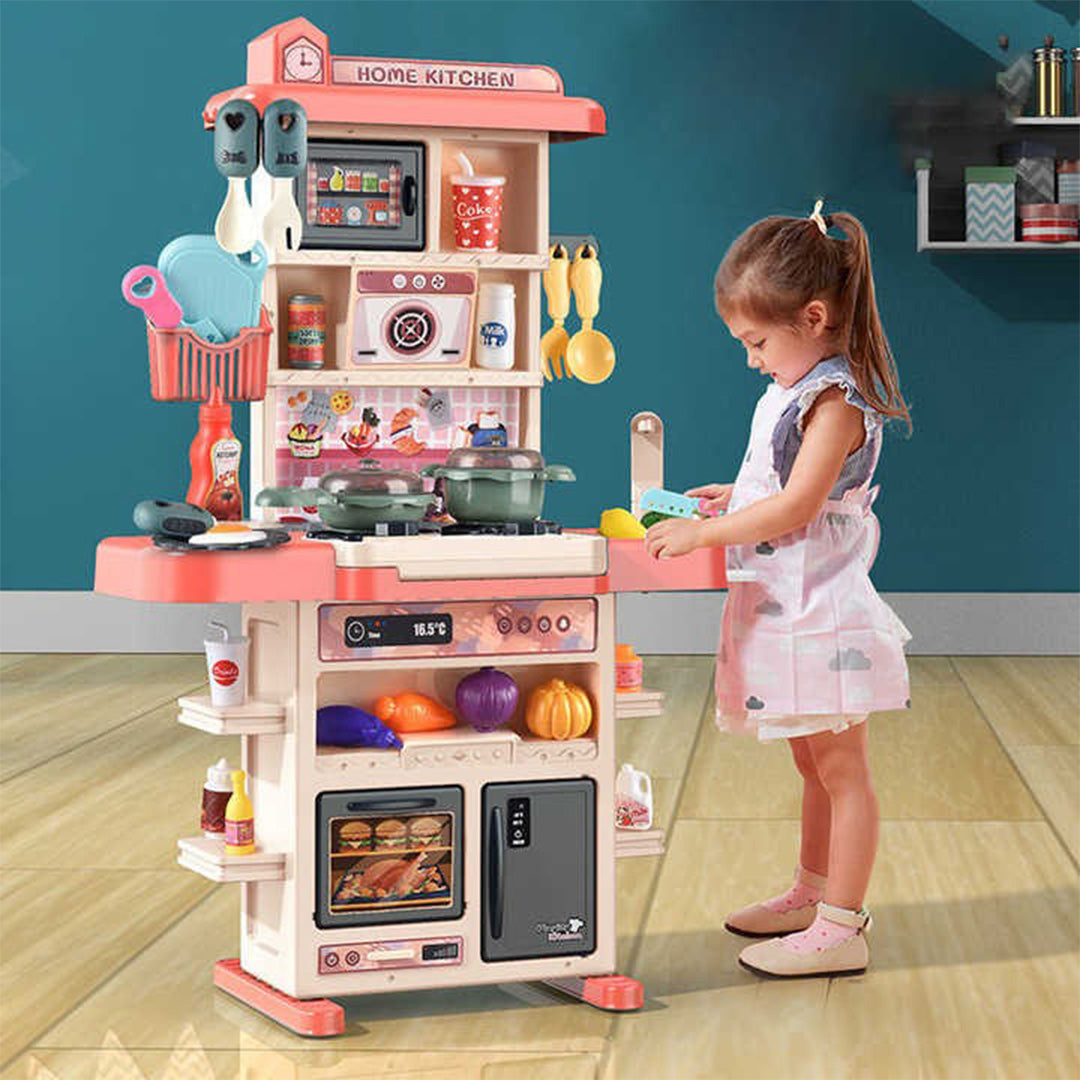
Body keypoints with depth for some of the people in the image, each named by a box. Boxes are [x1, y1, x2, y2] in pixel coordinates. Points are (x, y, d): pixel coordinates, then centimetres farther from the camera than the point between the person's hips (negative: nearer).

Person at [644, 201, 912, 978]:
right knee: (814, 766, 21)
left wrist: (702, 535, -21)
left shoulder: (834, 402, -19)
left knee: (840, 768, -3)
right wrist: (732, 499, 13)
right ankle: (813, 894, 34)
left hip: (821, 612, -10)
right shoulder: (796, 392, 10)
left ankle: (841, 929, 2)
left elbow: (796, 507, -25)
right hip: (785, 610, 10)